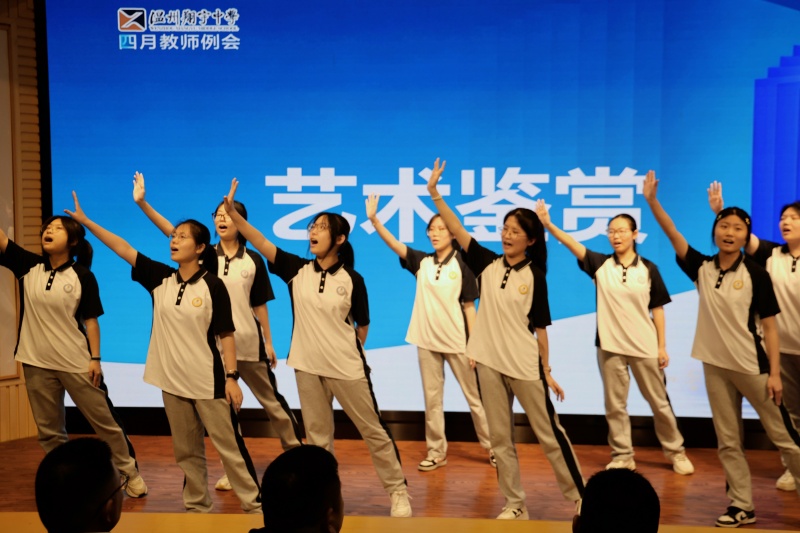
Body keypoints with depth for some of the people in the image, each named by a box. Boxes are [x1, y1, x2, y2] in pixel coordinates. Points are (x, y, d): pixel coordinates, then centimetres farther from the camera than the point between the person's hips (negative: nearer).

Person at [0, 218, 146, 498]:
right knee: (48, 430, 12)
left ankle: (130, 473, 17)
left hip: (76, 362, -3)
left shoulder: (82, 276, -5)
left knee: (105, 420, 4)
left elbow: (91, 320, -4)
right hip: (36, 363, 3)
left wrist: (95, 358, -9)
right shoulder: (28, 266, 2)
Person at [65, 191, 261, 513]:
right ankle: (197, 506, 27)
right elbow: (123, 249, 1)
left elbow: (226, 335, -9)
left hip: (208, 381, -5)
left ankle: (254, 505, 12)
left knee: (229, 446, 2)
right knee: (186, 451, 14)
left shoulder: (213, 286, -10)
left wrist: (231, 376, -13)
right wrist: (85, 222, -3)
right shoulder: (159, 278, 2)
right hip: (172, 380, 5)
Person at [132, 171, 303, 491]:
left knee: (270, 398, 9)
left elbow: (260, 305, 2)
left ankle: (296, 449, 28)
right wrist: (142, 203, -21)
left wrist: (269, 343, 2)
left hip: (248, 343, -2)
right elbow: (172, 231, -10)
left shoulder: (253, 260, -1)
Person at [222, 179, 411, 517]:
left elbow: (362, 324, 4)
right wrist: (232, 212, -20)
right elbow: (260, 242, -10)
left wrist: (350, 354, 7)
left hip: (347, 368, -2)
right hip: (308, 367, 3)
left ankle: (398, 491, 21)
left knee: (373, 430, 6)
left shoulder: (352, 279, -6)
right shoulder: (296, 270, -1)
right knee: (317, 436, 13)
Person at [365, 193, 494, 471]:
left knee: (474, 396, 8)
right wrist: (373, 219, -24)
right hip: (427, 340, 3)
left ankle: (492, 447, 21)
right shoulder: (422, 262, 2)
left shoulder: (462, 266, -6)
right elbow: (393, 244, -10)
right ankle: (436, 451, 20)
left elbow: (469, 307, -5)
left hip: (456, 341, -3)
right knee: (432, 398, 10)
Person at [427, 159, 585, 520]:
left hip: (525, 365, -3)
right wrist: (434, 192, -14)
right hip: (490, 362, 3)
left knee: (548, 433, 5)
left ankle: (579, 497, 20)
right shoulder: (487, 263, 3)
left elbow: (540, 327, -2)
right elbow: (456, 229, -5)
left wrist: (547, 372, -2)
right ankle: (515, 504, 20)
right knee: (500, 438, 9)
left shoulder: (534, 276, -4)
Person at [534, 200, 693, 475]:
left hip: (645, 347, 0)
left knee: (659, 402, 11)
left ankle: (676, 452, 28)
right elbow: (572, 243, -17)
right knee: (615, 404, 8)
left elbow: (657, 309, 1)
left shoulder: (648, 269, -1)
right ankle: (622, 456, 22)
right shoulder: (600, 264, -2)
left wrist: (662, 346, -1)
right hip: (610, 346, 1)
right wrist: (548, 225, -33)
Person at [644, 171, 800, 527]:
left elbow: (769, 327, -7)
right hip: (714, 365, 3)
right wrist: (651, 200, -19)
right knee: (727, 441, 10)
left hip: (752, 366, -3)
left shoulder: (755, 274, -7)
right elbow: (673, 234, -8)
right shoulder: (702, 268, 1)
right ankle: (742, 505, 20)